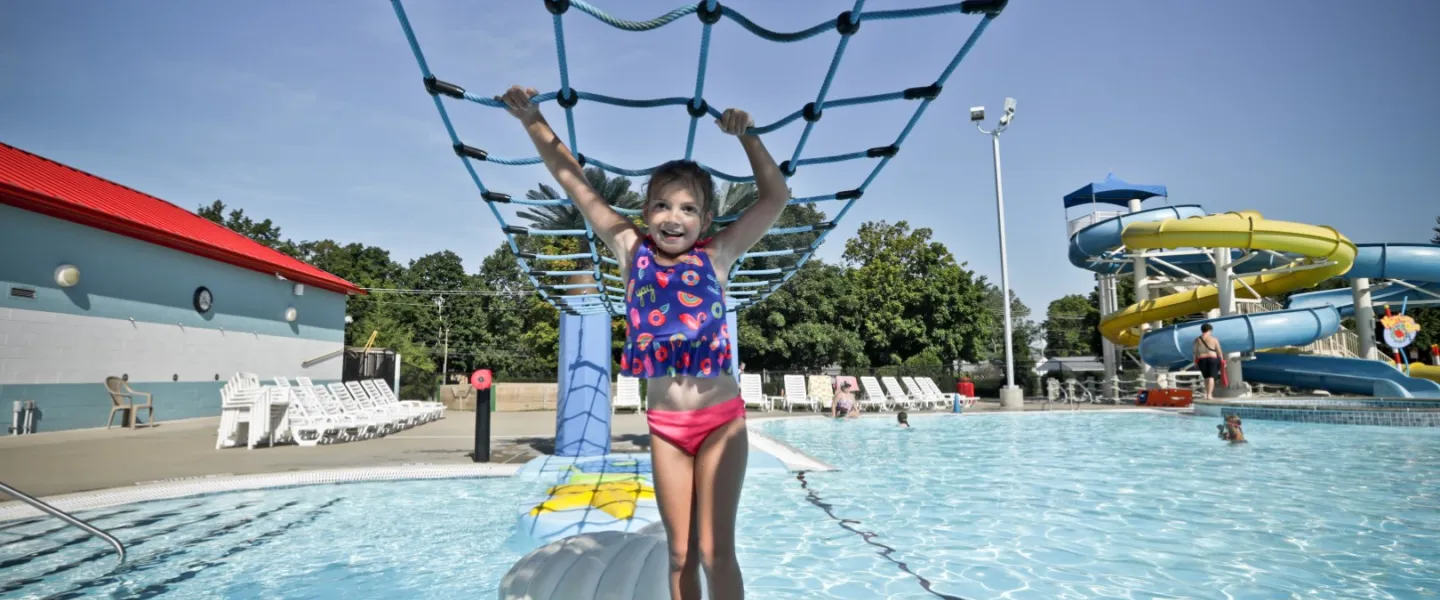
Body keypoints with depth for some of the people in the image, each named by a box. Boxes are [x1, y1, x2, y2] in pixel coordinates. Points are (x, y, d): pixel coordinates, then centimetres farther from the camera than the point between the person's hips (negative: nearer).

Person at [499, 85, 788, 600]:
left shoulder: (717, 256, -3)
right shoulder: (632, 252, 1)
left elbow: (776, 197, -6)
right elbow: (573, 181, 3)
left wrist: (746, 135, -14)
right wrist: (534, 121, 0)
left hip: (721, 420, -2)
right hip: (664, 426, 2)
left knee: (715, 550, 0)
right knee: (680, 553, 13)